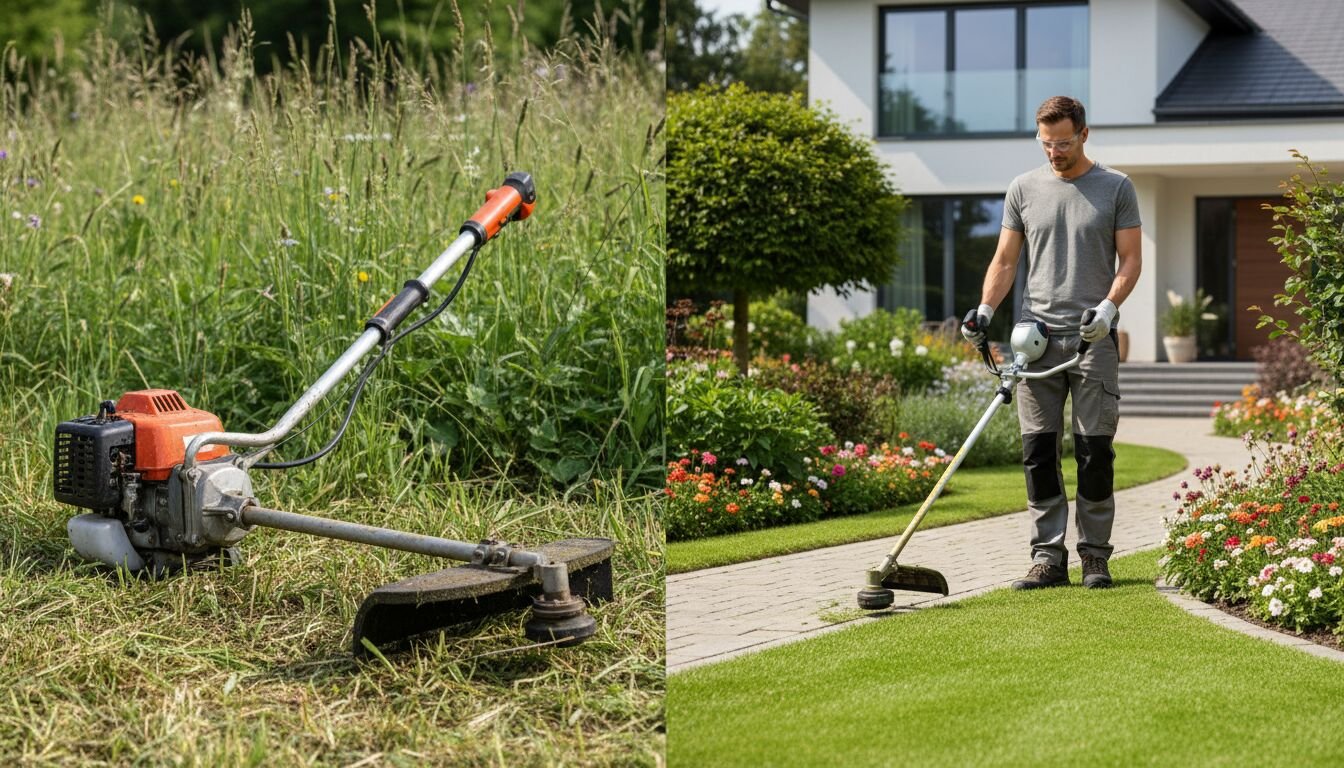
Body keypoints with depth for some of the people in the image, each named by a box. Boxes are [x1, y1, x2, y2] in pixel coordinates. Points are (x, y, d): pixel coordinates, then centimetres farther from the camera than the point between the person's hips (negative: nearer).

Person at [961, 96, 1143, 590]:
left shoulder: (1116, 188, 6)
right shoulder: (1024, 190, 12)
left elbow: (1130, 260, 3)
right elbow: (1005, 261, 13)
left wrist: (1108, 308, -14)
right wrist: (984, 310, -3)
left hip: (1093, 339, -2)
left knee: (1095, 450, -2)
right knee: (1039, 451, -1)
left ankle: (1095, 555, 6)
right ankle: (1048, 556, 4)